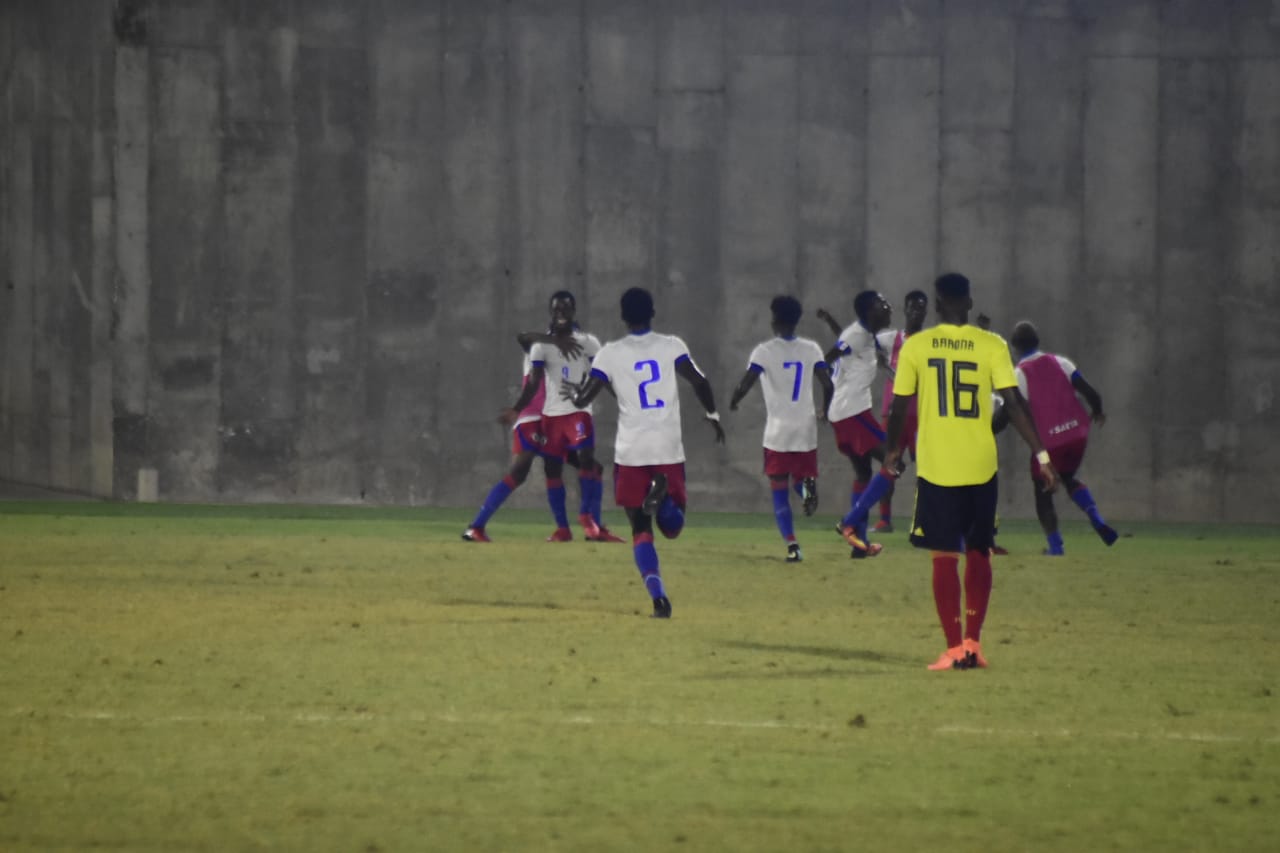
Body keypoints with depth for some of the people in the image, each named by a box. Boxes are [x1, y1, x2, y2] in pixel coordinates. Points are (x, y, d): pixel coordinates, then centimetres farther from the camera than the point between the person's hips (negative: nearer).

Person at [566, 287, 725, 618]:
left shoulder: (610, 353, 2)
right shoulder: (671, 346, 3)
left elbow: (583, 398, 0)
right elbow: (698, 381, -7)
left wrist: (572, 394, 23)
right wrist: (713, 415, 9)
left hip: (631, 453, 0)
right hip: (669, 450, 0)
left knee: (641, 529, 6)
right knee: (672, 527, 11)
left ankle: (659, 597, -15)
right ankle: (662, 495, -26)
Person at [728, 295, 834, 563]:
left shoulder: (765, 351, -6)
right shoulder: (811, 349, 3)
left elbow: (746, 383, -13)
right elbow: (827, 384, 0)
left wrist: (733, 402, 8)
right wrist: (825, 410, 19)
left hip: (778, 432, -2)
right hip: (806, 430, 2)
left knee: (779, 491, 3)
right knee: (801, 477, 19)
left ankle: (792, 545, -11)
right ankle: (807, 485, -20)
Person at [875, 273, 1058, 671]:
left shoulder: (916, 347, -2)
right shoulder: (991, 346, -2)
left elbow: (900, 407, 2)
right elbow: (1014, 403, -7)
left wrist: (893, 450, 19)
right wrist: (1042, 455, -4)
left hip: (935, 468, -1)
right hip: (981, 467, 1)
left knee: (945, 557, 3)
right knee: (978, 553, 16)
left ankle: (954, 649, -1)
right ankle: (973, 642, 14)